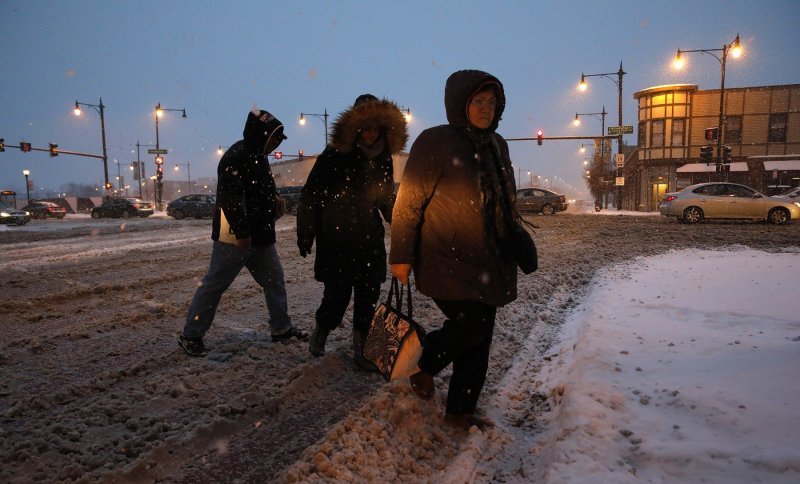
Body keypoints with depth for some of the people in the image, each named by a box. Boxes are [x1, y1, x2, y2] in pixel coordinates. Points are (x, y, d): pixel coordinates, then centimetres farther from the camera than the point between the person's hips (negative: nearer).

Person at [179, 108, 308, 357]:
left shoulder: (257, 156, 15)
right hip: (236, 237, -10)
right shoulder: (236, 156, -16)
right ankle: (190, 335, 11)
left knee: (274, 279, 13)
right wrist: (241, 233, -25)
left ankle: (282, 328, 24)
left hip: (260, 236, 10)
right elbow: (229, 197, -24)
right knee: (214, 285, -1)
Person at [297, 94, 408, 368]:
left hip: (370, 242, 5)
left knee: (368, 296, 4)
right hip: (335, 241, -4)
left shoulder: (383, 159, 9)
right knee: (337, 294, -4)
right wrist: (305, 235, -6)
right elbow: (310, 197, -5)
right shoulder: (334, 156, -6)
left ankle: (361, 349, 19)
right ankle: (321, 331, 27)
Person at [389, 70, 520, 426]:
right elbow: (409, 203, -11)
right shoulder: (436, 143, -9)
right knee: (471, 326, -15)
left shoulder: (497, 145, 13)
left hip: (487, 264, 7)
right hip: (448, 262, -7)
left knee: (480, 337, 9)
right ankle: (423, 365, 17)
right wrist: (401, 256, -12)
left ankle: (462, 411, 25)